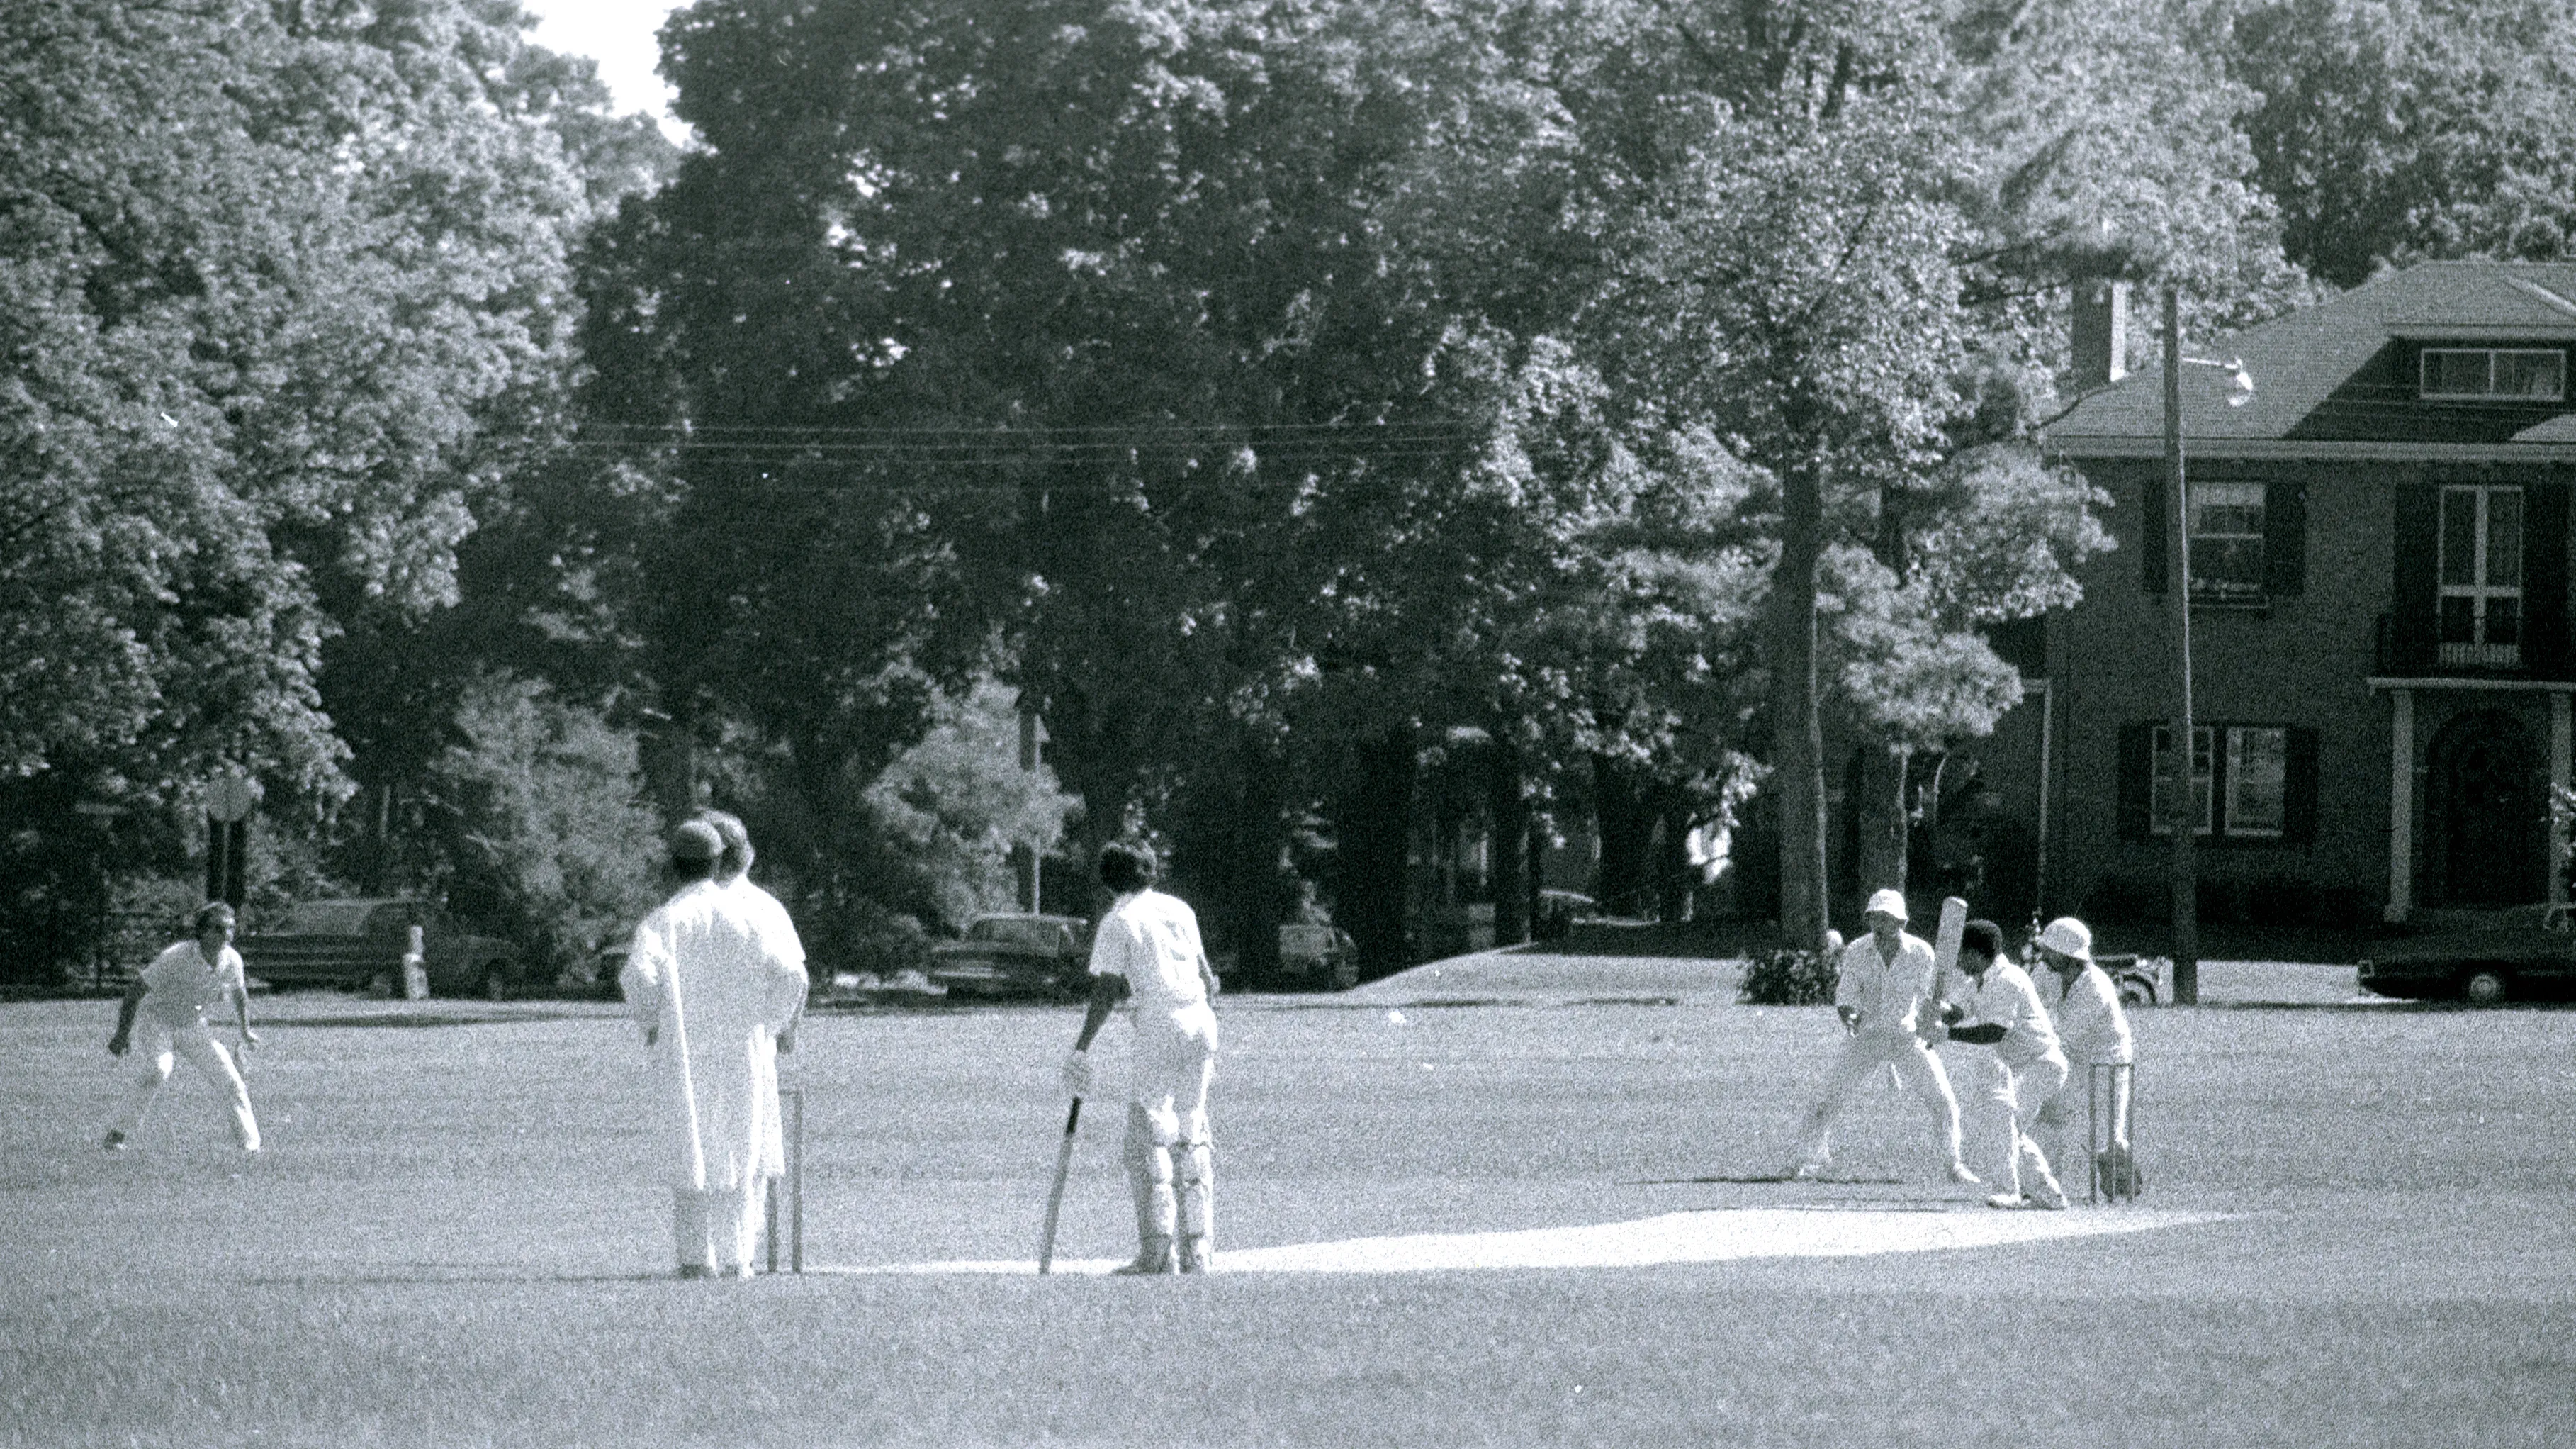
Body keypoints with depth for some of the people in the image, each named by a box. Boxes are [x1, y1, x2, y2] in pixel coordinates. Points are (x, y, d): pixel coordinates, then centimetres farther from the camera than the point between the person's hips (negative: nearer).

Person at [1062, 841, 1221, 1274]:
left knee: (1148, 1137, -4)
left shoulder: (1116, 923, -1)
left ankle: (1157, 1251, -13)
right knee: (1191, 1135, 12)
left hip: (1159, 1027, -6)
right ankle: (1198, 1250, 10)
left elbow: (1106, 994, -8)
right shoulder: (1179, 910, 16)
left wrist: (1082, 1049, -6)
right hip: (1201, 1022, 6)